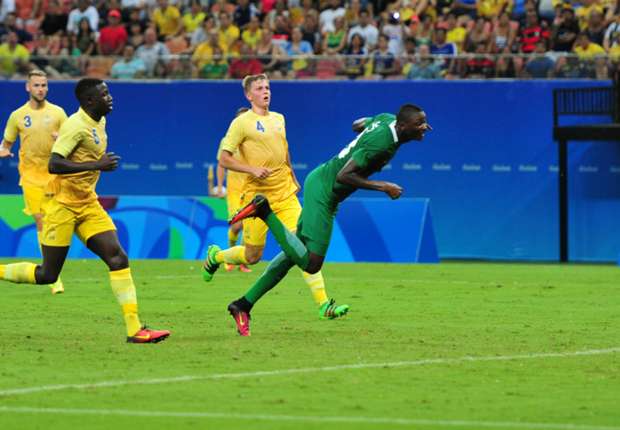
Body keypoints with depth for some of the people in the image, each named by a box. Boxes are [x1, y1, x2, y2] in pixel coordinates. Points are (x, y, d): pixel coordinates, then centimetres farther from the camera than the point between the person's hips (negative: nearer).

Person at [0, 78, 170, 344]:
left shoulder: (99, 122, 10)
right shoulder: (76, 126, -18)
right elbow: (53, 165, -27)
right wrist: (96, 165, -29)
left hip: (88, 205, 8)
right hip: (63, 205, -8)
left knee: (118, 258, -7)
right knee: (47, 275, -3)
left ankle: (134, 329, -11)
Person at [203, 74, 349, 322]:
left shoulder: (279, 119, 13)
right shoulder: (242, 123, -6)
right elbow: (224, 159, -8)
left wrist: (292, 178, 28)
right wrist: (252, 169, -19)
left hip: (285, 195, 4)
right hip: (257, 196, -4)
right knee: (252, 256, 4)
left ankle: (323, 304, -12)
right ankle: (215, 256, 37)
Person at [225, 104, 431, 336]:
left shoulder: (388, 119, 2)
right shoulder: (380, 143, -25)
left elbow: (358, 124, 25)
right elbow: (343, 176, -27)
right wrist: (382, 187, -24)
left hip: (320, 182, 10)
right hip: (322, 192, -10)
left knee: (297, 253, 13)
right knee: (311, 263, -15)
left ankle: (243, 305, 16)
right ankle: (265, 212, -9)